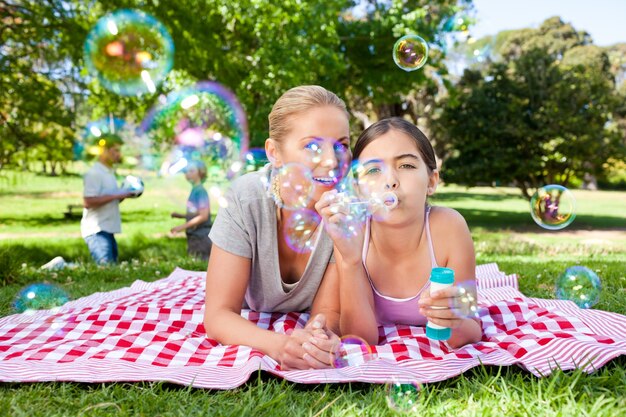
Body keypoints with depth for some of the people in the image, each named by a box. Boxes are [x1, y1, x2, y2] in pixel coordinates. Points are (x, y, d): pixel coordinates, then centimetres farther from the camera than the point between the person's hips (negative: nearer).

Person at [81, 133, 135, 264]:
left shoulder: (109, 172, 18)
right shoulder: (94, 173, -12)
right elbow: (88, 202, -21)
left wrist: (123, 195, 7)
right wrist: (116, 196, -19)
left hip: (108, 230, 10)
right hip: (96, 230, -9)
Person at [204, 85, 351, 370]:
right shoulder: (246, 199, -28)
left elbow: (327, 311, -19)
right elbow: (218, 315, -26)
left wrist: (320, 334, -43)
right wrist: (278, 344, -46)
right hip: (251, 331, 0)